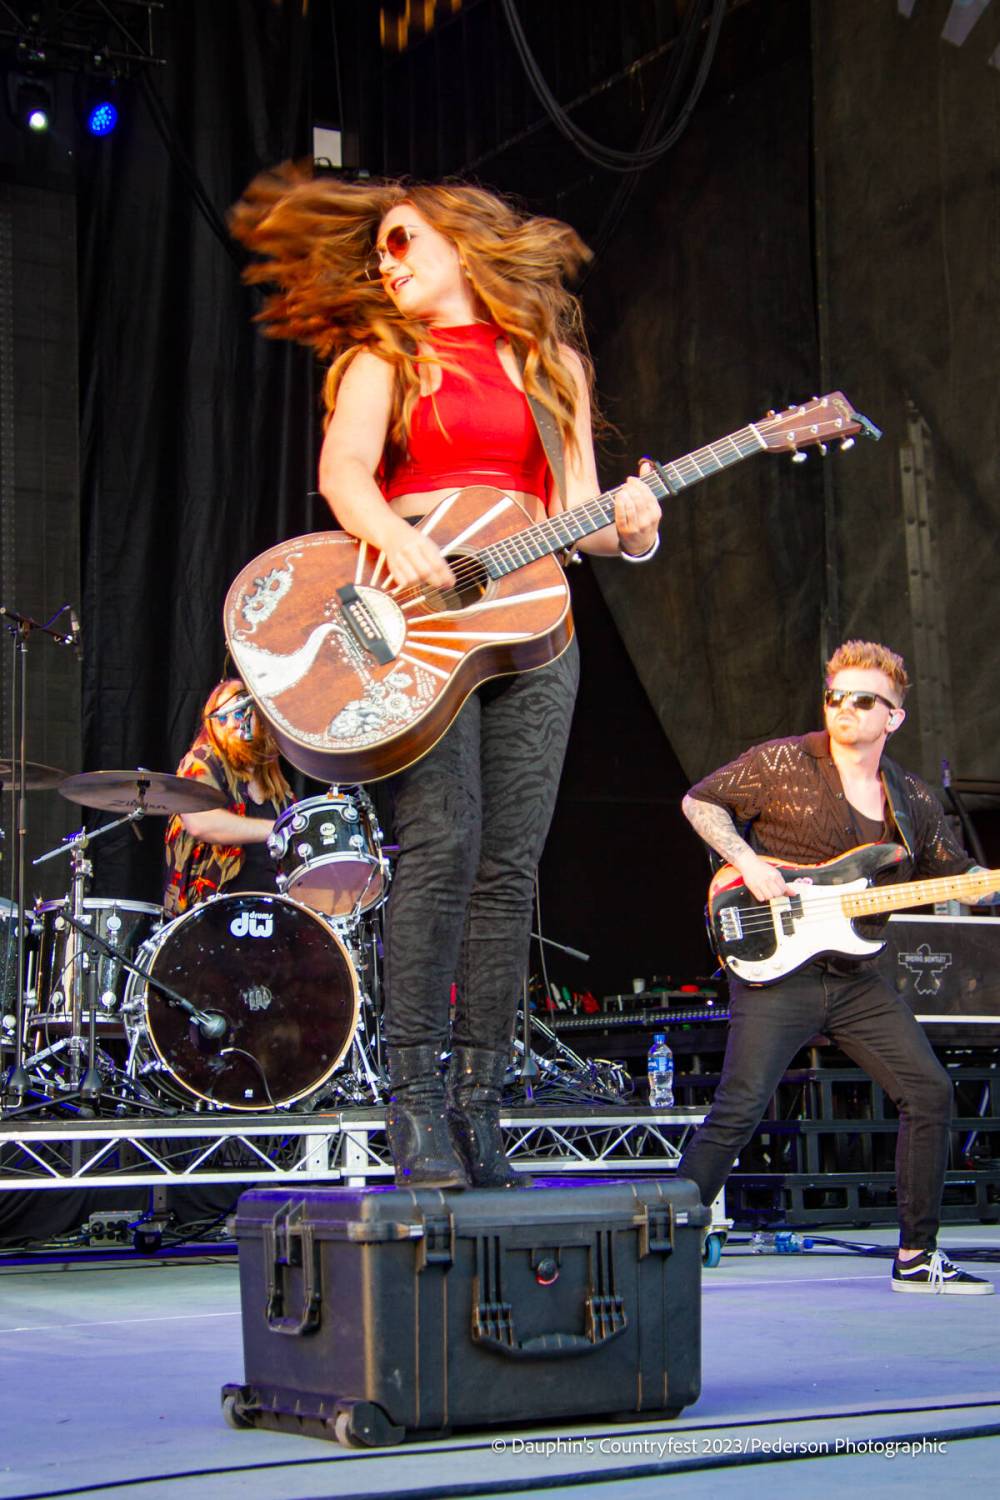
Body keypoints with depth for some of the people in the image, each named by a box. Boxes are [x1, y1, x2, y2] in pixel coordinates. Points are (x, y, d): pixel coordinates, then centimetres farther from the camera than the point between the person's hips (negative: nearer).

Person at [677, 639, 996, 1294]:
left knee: (930, 1092, 1)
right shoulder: (783, 763, -4)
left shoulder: (914, 800, 11)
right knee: (738, 1112, -12)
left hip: (858, 977, 5)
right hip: (778, 969, -5)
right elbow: (700, 801, 2)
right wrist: (748, 863, -12)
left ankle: (916, 1257, 12)